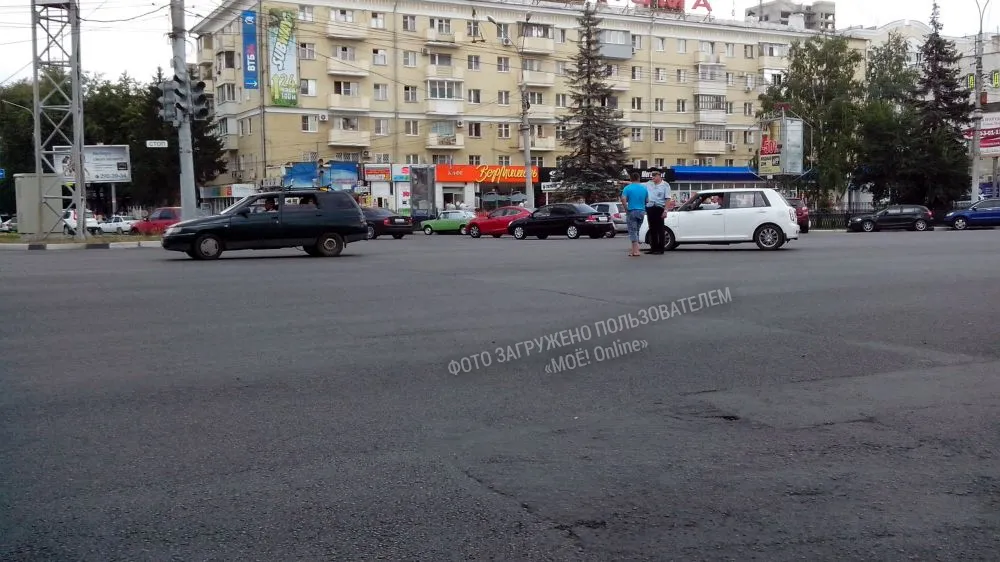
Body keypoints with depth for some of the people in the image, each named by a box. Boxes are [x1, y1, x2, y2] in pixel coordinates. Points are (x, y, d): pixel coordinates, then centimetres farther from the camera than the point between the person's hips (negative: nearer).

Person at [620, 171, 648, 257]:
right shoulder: (644, 188, 6)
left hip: (632, 211, -4)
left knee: (632, 231, -2)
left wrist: (626, 208, -6)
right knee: (636, 231, 17)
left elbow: (623, 199, -18)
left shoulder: (627, 188, -7)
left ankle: (636, 250, -11)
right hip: (642, 211, 4)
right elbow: (647, 200, 10)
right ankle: (634, 249, 19)